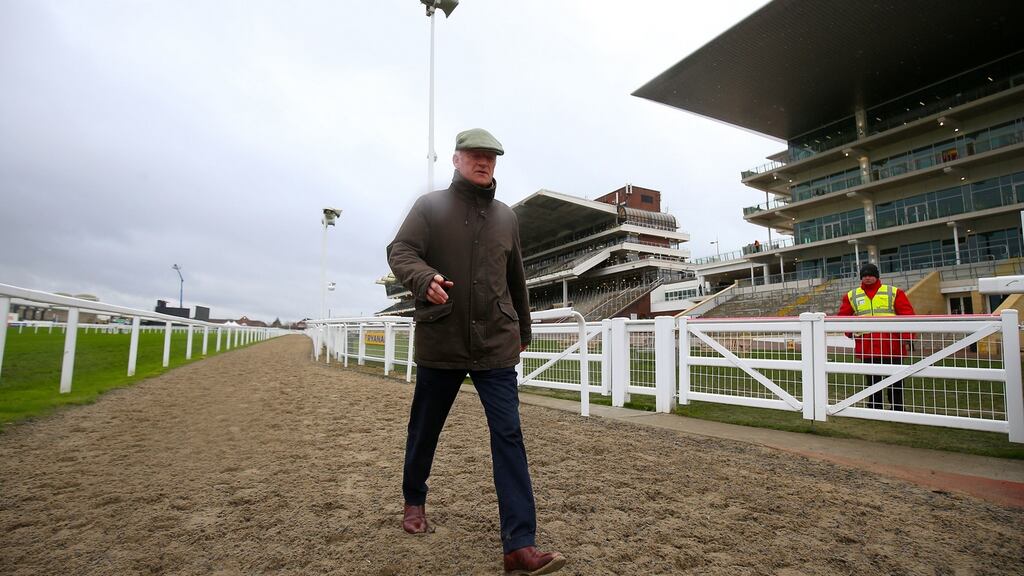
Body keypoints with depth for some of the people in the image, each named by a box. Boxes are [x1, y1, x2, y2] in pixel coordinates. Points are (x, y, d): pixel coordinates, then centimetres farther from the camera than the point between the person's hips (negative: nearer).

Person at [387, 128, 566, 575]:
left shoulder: (505, 217, 12)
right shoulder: (430, 206, 2)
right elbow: (399, 252, -10)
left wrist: (523, 329, 26)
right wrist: (425, 279, -32)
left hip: (496, 346, 2)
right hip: (440, 342, -1)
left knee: (509, 436, -5)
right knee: (425, 429, 16)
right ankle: (414, 501, 42)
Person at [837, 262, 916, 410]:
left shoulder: (894, 292, 6)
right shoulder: (851, 296, 10)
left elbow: (907, 314, -1)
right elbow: (842, 317, 12)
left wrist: (907, 336, -12)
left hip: (892, 346, -1)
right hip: (867, 348, 1)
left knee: (895, 381, 8)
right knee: (873, 382, 8)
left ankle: (897, 411, 21)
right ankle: (874, 411, 18)